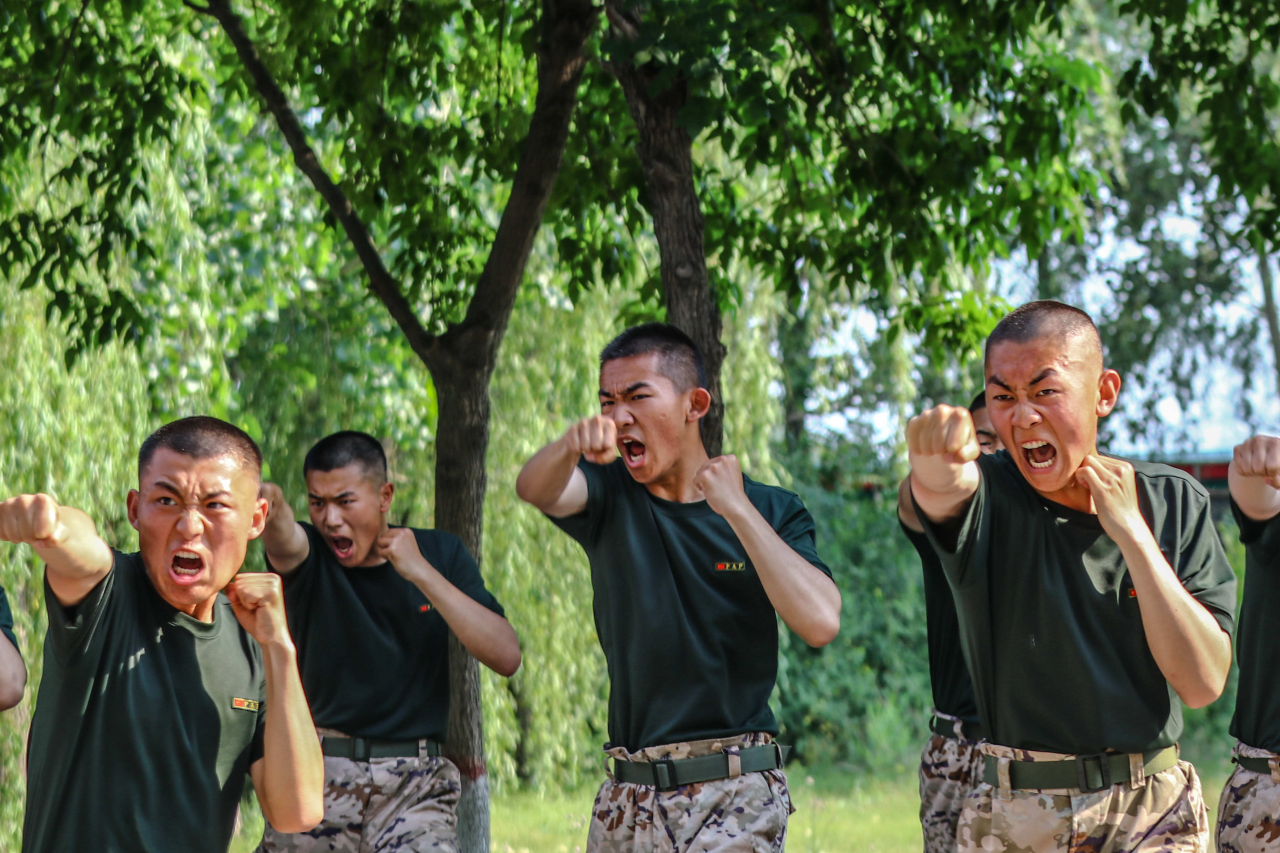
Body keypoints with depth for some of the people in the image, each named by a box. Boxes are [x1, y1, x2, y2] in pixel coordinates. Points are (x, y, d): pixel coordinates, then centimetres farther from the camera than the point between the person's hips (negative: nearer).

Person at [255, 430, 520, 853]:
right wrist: (265, 502, -53)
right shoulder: (308, 555, 0)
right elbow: (283, 540, -27)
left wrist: (421, 572, -12)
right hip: (316, 779, 1)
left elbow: (507, 657, -6)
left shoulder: (440, 553, 5)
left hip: (416, 786, 0)